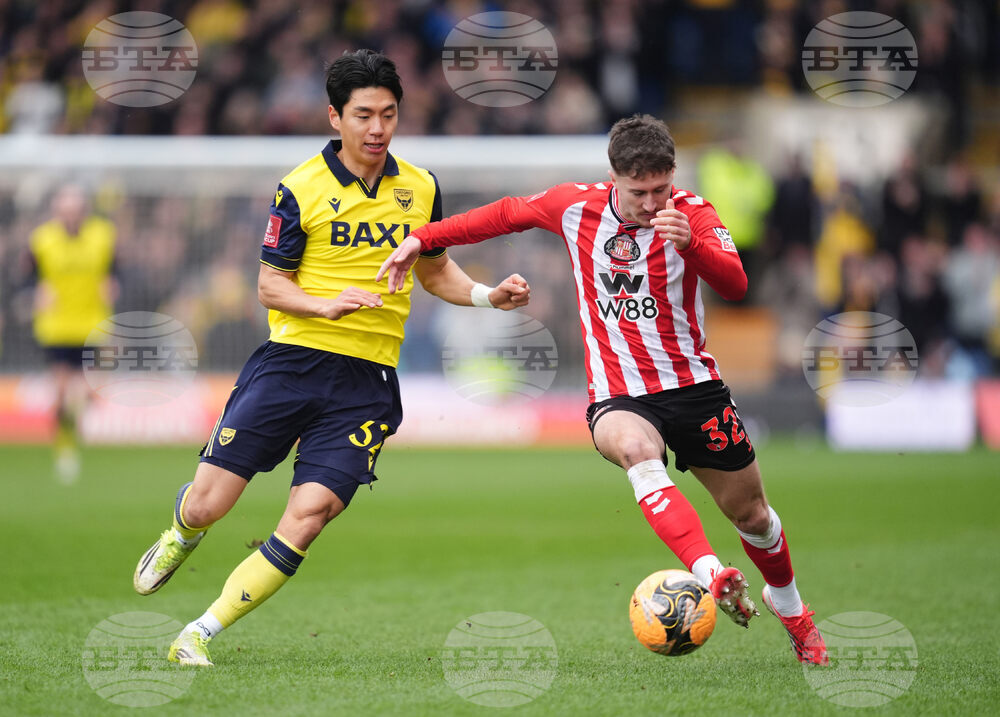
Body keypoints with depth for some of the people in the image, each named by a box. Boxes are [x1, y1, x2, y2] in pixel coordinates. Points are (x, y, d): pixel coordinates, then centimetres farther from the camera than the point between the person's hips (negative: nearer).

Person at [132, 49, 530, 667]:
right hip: (293, 360, -2)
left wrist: (488, 295, 5)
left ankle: (203, 633, -5)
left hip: (368, 379, 2)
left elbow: (435, 271, 23)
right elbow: (271, 286, 0)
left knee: (310, 513, -16)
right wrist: (327, 304, -18)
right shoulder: (301, 189, -2)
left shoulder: (421, 188, 9)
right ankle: (183, 534, 35)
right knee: (207, 504, -5)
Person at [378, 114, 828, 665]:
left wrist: (689, 243, -45)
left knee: (750, 514, 11)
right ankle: (711, 577, -52)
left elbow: (734, 285, -26)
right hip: (617, 397, 0)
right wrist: (421, 239, 15)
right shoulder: (576, 206, -3)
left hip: (693, 386, 0)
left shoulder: (691, 212, -11)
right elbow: (508, 214, 15)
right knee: (636, 448, -37)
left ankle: (788, 605, 43)